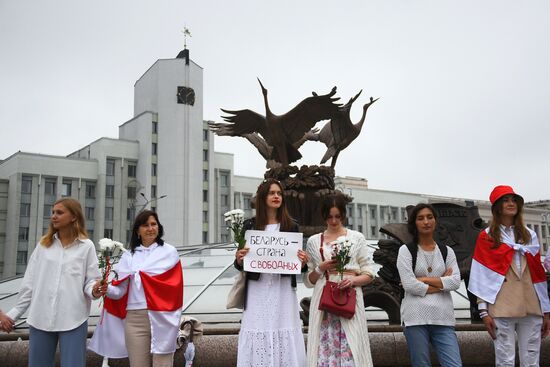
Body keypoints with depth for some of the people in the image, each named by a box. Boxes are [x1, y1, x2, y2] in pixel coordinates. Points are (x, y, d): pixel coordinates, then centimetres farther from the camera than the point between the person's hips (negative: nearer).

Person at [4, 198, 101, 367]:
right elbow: (30, 282, 11)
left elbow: (91, 280, 0)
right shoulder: (43, 244, 10)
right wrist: (14, 312, 10)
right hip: (40, 319, 3)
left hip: (73, 320, -3)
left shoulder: (86, 246, 0)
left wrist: (94, 291, -22)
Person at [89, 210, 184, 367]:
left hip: (162, 317, -2)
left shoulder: (169, 252, 5)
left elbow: (174, 285, -5)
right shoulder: (129, 255, 12)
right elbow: (120, 289, 4)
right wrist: (108, 289, -16)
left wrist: (141, 275, -11)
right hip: (135, 319, 2)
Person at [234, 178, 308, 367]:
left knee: (284, 332, -1)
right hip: (258, 290, 0)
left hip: (283, 290, 1)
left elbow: (298, 259, 10)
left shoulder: (291, 226, 7)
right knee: (258, 330, -1)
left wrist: (303, 262, -11)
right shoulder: (250, 225, 4)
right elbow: (240, 264, 7)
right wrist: (239, 260, -15)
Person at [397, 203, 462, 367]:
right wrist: (441, 282, -2)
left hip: (443, 318, 3)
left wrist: (424, 280, -7)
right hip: (416, 317, -2)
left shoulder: (447, 251, 13)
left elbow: (456, 282, -1)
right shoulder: (406, 250, 3)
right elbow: (409, 285, -9)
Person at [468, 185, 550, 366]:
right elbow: (481, 276, -1)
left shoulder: (530, 235, 15)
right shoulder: (486, 237, 4)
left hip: (531, 307, 3)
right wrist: (483, 311, -8)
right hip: (501, 308, -3)